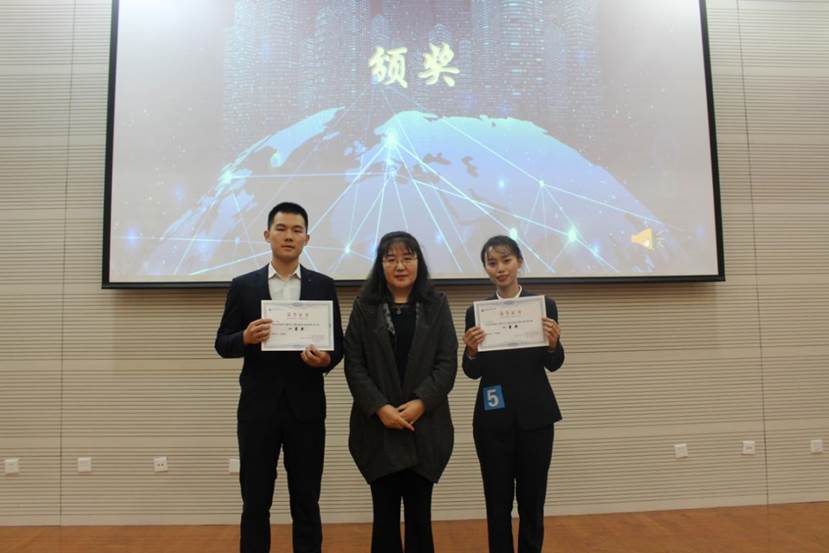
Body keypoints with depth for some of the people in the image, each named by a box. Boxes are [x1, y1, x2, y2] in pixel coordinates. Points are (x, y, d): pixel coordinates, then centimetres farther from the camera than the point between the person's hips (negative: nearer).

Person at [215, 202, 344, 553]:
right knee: (255, 503, 9)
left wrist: (325, 359, -18)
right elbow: (222, 344, 3)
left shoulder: (323, 286, 4)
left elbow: (338, 345, 4)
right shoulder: (243, 286, 3)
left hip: (306, 408, 0)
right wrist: (246, 338, -18)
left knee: (306, 503, 9)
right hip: (258, 409, 0)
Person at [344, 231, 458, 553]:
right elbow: (353, 364, -2)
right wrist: (379, 407, -13)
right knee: (385, 515, 6)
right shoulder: (364, 307, 5)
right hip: (378, 427, 0)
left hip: (425, 426, 1)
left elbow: (447, 363, -1)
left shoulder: (437, 306, 6)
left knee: (420, 515, 9)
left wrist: (420, 403, -13)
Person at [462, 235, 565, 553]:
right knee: (497, 502, 9)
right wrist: (471, 351, -22)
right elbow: (473, 372, -1)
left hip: (535, 415, 0)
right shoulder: (476, 312, 1)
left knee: (532, 499, 10)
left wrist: (553, 343, -23)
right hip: (493, 418, 0)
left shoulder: (544, 305, -1)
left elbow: (554, 364, -2)